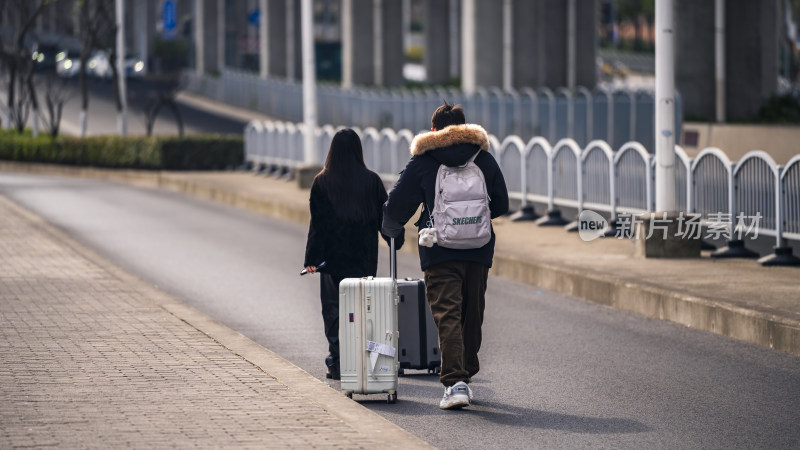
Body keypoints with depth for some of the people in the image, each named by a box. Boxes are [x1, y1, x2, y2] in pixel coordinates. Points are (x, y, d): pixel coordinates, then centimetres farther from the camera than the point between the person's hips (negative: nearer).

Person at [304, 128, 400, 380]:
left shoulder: (322, 182, -5)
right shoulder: (371, 181, -2)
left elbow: (317, 223, -6)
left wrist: (312, 258, -4)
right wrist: (395, 240, 21)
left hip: (333, 256, -1)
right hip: (364, 256, 1)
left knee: (333, 308, 5)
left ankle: (337, 364, 0)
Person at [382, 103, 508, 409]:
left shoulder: (422, 161, 0)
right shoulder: (484, 158, 9)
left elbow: (396, 206, 2)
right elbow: (501, 204, 14)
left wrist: (392, 232, 23)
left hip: (440, 252, -3)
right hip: (479, 251, 4)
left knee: (447, 315, -8)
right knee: (472, 315, 16)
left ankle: (455, 382, -20)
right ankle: (465, 376, 29)